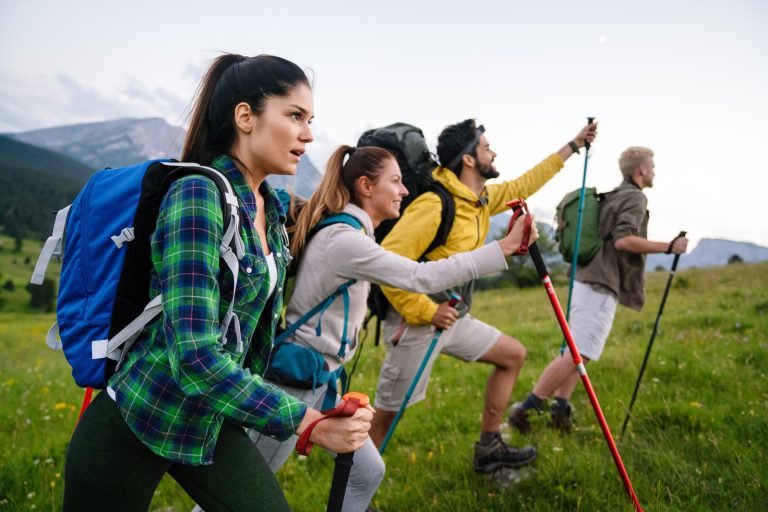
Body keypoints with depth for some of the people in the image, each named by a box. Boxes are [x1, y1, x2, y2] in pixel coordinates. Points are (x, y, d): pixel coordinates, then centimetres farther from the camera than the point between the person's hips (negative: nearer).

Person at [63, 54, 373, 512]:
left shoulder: (273, 208, 1)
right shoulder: (198, 195, -23)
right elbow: (195, 355, -30)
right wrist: (306, 422, -30)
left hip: (213, 423, 7)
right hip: (133, 425, -6)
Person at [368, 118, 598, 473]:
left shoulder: (482, 199, 6)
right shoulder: (433, 205, -23)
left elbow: (523, 185, 22)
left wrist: (573, 146, 26)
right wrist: (426, 311, -25)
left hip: (453, 318, 9)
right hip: (417, 323, -9)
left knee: (512, 355, 16)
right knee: (385, 416, -2)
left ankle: (488, 449, 26)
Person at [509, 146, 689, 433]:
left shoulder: (614, 196, 21)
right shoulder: (635, 197, -6)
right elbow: (623, 240, -20)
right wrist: (669, 247, -14)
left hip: (588, 280, 10)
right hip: (600, 286, -10)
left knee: (576, 351, 11)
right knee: (577, 354, -11)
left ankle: (560, 409, 9)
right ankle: (525, 410, -11)